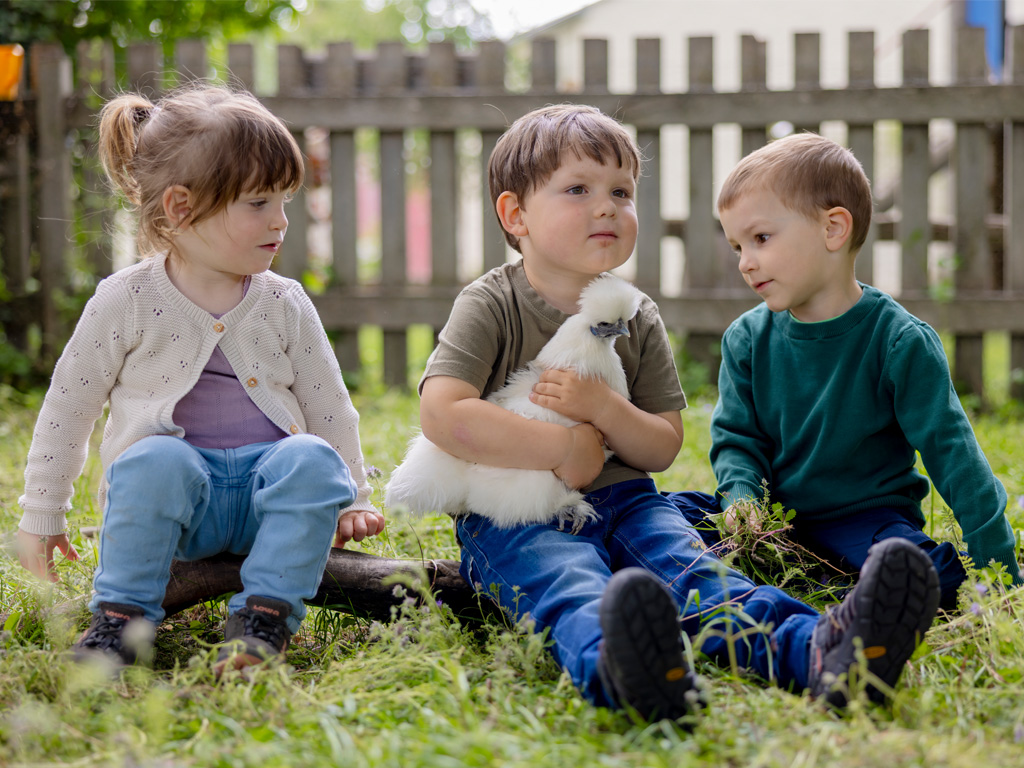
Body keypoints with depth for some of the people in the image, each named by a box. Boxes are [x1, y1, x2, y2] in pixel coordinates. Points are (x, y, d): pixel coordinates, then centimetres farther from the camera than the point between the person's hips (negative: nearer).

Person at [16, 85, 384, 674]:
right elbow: (68, 408, 4)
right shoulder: (127, 302, -1)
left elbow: (329, 407, 15)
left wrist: (352, 499, 15)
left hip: (267, 492, 2)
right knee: (156, 461, -35)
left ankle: (266, 613, -28)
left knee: (313, 459, -29)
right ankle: (124, 615, -25)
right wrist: (42, 515, 6)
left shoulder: (285, 305, 7)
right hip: (176, 494, -2)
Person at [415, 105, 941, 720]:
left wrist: (601, 407, -13)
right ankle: (617, 669, -73)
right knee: (571, 586, -37)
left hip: (621, 502, 4)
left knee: (691, 570, -26)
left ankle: (812, 649, -56)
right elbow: (442, 415, -18)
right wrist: (565, 448, -17)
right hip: (516, 515, -4)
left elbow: (664, 446, 8)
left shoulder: (637, 319, 11)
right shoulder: (490, 307, -3)